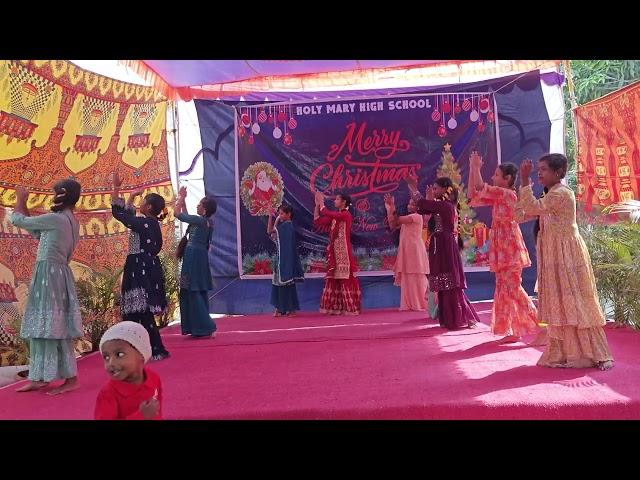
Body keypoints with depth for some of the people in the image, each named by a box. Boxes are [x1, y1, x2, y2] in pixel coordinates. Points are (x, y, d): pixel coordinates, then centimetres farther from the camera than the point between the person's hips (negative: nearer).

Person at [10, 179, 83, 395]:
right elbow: (38, 233, 24)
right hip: (55, 274, 9)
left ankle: (71, 378, -1)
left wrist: (20, 199, 13)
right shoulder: (71, 221, 14)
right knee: (45, 327, 12)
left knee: (52, 327, -5)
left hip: (50, 275, -9)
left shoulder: (56, 219, -15)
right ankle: (40, 377, 19)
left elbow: (17, 220, -5)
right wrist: (24, 205, 23)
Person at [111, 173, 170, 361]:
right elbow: (128, 215, 27)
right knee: (137, 311, 14)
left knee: (141, 312, -5)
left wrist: (116, 188, -3)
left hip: (142, 270, -9)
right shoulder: (151, 223, 12)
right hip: (145, 269, 9)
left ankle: (157, 350, 0)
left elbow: (118, 213, -9)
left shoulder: (145, 223, -14)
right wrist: (132, 196, 27)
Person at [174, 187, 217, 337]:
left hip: (193, 257, -9)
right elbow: (186, 216, 23)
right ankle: (201, 328, 19)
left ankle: (206, 328, -5)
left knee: (193, 292, -5)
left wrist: (181, 198, 3)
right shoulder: (208, 221, 10)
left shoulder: (199, 220, -15)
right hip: (200, 257, 9)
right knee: (199, 292, 13)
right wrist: (183, 200, 20)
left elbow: (177, 213, -9)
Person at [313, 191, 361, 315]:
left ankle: (350, 308, 1)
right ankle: (336, 307, 15)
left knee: (346, 279, -5)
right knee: (334, 279, 9)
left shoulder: (346, 215, -10)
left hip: (343, 252, -8)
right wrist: (317, 204, 8)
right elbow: (317, 222, 11)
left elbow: (327, 213, -20)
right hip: (334, 252, 8)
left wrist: (321, 202, -4)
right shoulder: (334, 216, 15)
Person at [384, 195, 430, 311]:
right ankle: (409, 304, 10)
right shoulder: (407, 218, 21)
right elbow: (393, 225, 12)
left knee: (417, 278, -5)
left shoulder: (417, 216, -7)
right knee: (408, 278, 6)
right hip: (406, 250, 8)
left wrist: (391, 209, -8)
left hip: (415, 250, -8)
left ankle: (421, 304, 1)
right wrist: (389, 209, 5)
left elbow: (398, 220, -17)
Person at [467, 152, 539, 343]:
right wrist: (472, 169, 8)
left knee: (514, 289, -6)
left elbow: (481, 188, -20)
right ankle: (513, 331, 18)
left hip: (509, 248, -9)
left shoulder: (509, 194, -13)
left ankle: (540, 326, 3)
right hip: (502, 248, 9)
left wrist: (476, 166, -8)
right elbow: (473, 196, 10)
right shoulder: (498, 196, 12)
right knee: (504, 289, 10)